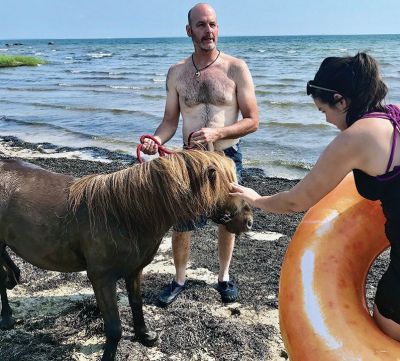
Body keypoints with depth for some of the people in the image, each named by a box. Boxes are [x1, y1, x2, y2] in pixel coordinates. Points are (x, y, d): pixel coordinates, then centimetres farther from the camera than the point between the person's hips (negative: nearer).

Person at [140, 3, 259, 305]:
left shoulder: (236, 68, -8)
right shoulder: (176, 73, 1)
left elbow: (252, 121, -8)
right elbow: (170, 120, 4)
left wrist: (217, 133, -23)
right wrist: (156, 140, -18)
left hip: (227, 157, -1)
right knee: (180, 223, 6)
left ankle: (224, 277, 37)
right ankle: (180, 280, 30)